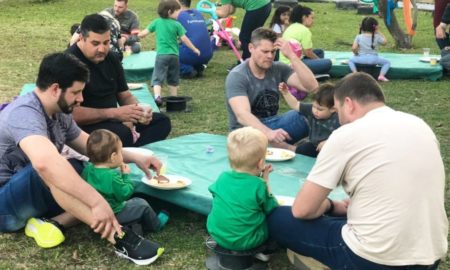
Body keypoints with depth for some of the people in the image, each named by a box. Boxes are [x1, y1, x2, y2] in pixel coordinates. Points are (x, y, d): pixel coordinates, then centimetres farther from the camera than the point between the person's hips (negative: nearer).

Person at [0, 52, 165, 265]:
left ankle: (53, 223, -21)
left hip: (35, 195, 9)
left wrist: (135, 158, 4)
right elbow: (45, 163, -45)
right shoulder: (24, 113, -26)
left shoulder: (59, 114, 3)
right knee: (52, 168, -36)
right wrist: (98, 202, -47)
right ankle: (115, 235, -36)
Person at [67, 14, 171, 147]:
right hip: (86, 125, -8)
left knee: (162, 121, -3)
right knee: (122, 134, -36)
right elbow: (71, 112, -25)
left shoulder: (111, 59, 7)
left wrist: (137, 111, -10)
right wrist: (114, 113, -27)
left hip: (112, 120, 9)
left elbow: (125, 95, 13)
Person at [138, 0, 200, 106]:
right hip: (174, 55, 0)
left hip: (161, 54, 0)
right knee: (173, 79, 17)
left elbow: (145, 32, 4)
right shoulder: (177, 25, -4)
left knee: (158, 78, -4)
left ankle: (157, 96, -26)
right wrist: (194, 49, 5)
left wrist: (139, 35, 26)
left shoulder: (157, 22, 1)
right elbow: (184, 39, -5)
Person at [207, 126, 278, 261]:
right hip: (246, 241, -4)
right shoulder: (259, 186, -17)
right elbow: (272, 209, -4)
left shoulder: (222, 178, -5)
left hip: (217, 234, 5)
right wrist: (265, 182, 3)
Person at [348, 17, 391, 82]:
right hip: (374, 59, -1)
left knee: (351, 60, 25)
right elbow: (385, 42, 16)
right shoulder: (377, 37, -1)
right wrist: (379, 32, 15)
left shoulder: (359, 37, 0)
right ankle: (381, 75, -6)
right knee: (387, 62, 17)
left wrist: (356, 54, 13)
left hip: (362, 59, 1)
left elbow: (354, 48, -7)